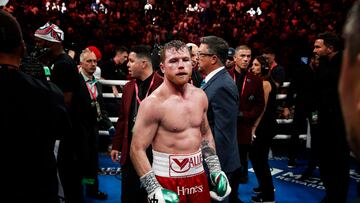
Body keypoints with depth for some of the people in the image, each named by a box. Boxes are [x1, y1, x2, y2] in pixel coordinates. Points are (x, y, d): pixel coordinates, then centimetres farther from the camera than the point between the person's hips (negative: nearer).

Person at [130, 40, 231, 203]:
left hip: (198, 175, 6)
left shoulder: (200, 96, 4)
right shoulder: (153, 103, -14)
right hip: (167, 180, -5)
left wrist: (215, 170, 11)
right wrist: (154, 189, -18)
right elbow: (137, 149, -14)